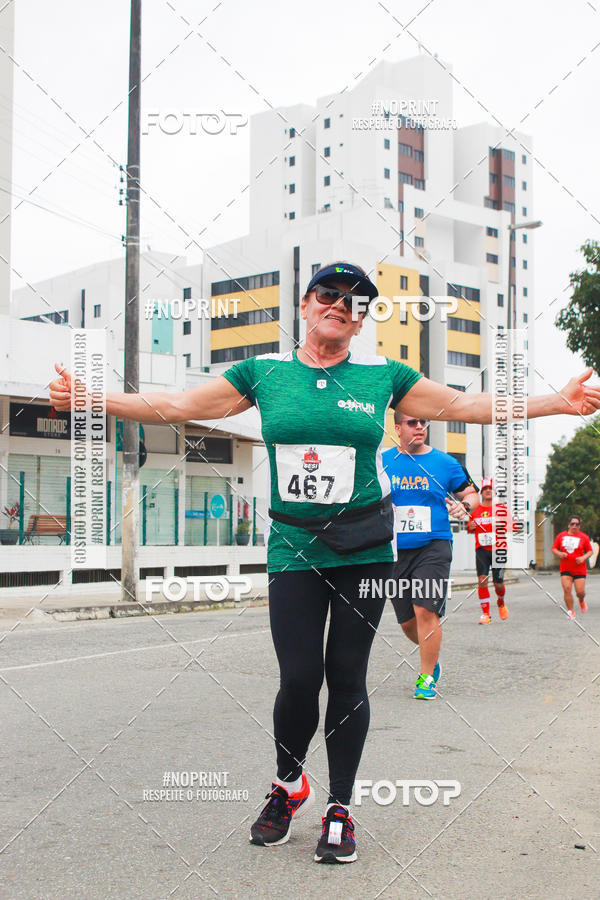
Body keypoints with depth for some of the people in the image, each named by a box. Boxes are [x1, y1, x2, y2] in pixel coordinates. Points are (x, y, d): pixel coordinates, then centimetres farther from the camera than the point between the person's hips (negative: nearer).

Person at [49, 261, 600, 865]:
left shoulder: (383, 376, 6)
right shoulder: (264, 372, 5)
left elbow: (463, 405, 10)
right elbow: (177, 407, 6)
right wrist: (91, 398, -1)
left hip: (365, 549, 0)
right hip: (293, 548, 0)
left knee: (347, 677, 3)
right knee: (299, 678, -6)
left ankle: (339, 810, 20)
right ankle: (288, 785, 24)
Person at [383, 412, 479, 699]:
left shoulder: (445, 463, 3)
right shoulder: (382, 462, 4)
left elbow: (472, 493, 13)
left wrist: (463, 506, -9)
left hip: (434, 547, -2)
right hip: (395, 550, 2)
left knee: (425, 610, -15)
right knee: (407, 621, 8)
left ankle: (426, 679, -1)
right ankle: (432, 659, 38)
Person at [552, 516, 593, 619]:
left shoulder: (584, 537, 2)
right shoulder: (561, 536, 5)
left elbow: (590, 551, 6)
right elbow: (554, 549, 11)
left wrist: (584, 558, -13)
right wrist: (559, 554, -10)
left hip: (580, 569, -1)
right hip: (565, 569, 1)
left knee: (580, 592, -4)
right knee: (567, 589, -13)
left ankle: (581, 601, 33)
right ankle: (571, 611, 0)